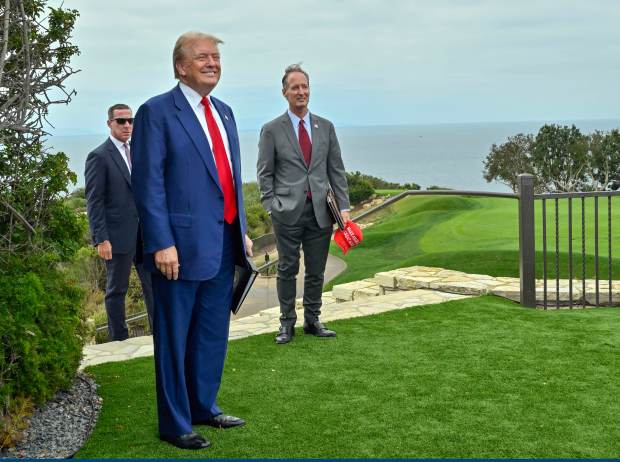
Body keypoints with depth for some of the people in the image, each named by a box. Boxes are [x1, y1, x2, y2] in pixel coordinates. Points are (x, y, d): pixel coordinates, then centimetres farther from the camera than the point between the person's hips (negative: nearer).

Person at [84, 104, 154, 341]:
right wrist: (101, 240, -17)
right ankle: (119, 339, 15)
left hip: (145, 233, 6)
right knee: (117, 289, 6)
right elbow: (94, 202, -12)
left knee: (153, 283, 7)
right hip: (119, 235, -6)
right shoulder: (99, 156, -9)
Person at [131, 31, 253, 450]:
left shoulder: (224, 113, 15)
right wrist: (162, 244, -18)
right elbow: (148, 183, -13)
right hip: (182, 246, -7)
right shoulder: (156, 112, -8)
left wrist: (242, 231, 16)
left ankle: (204, 407, 32)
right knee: (174, 337, 4)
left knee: (214, 333, 17)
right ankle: (175, 423, 17)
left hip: (223, 243, 8)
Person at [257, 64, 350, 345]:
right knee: (287, 269, 5)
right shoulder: (271, 130, 1)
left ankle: (312, 321, 23)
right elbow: (265, 173, 2)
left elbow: (336, 170, 10)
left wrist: (344, 206, 3)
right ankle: (287, 323, 16)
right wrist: (271, 206, -7)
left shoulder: (326, 127, 10)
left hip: (320, 211, 3)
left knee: (316, 270, 9)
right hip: (288, 213, -3)